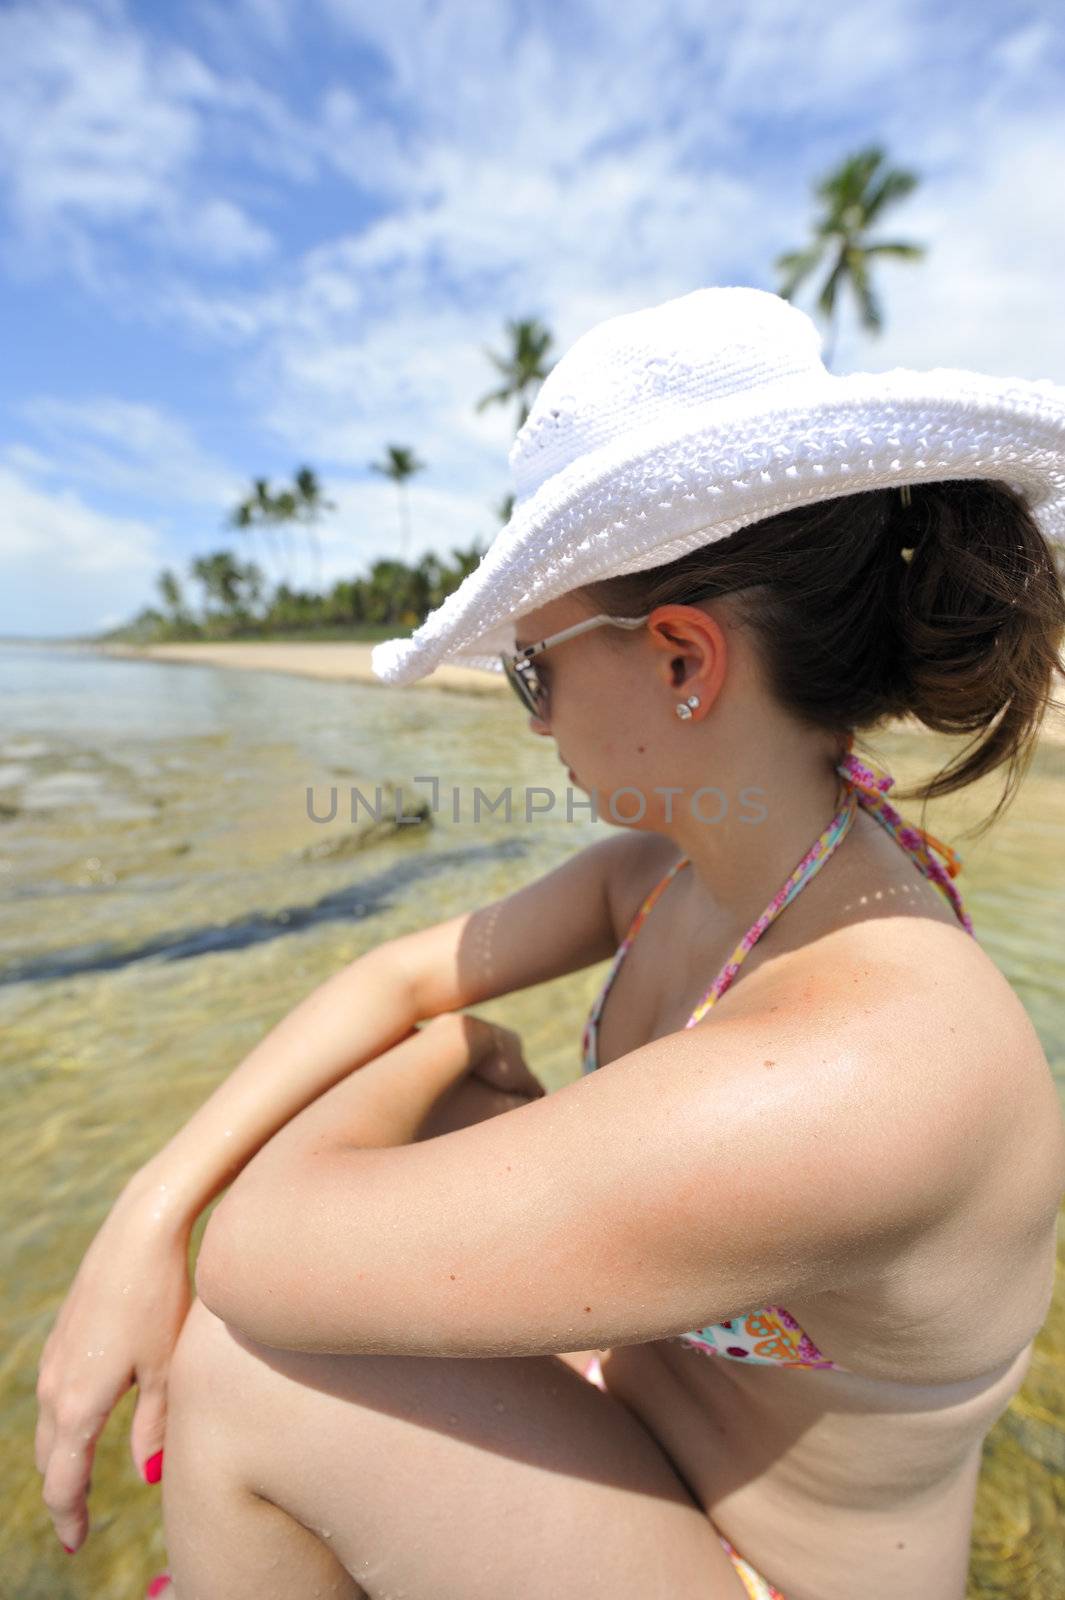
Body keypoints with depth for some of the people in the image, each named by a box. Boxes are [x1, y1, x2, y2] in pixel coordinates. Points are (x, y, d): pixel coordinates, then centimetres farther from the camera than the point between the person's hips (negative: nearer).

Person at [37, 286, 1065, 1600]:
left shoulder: (841, 1078, -40)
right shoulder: (677, 862, -14)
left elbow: (266, 1257, -33)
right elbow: (404, 975, -9)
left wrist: (448, 1055, -14)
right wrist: (145, 1217, -16)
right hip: (643, 1389, 6)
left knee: (241, 1355, -22)